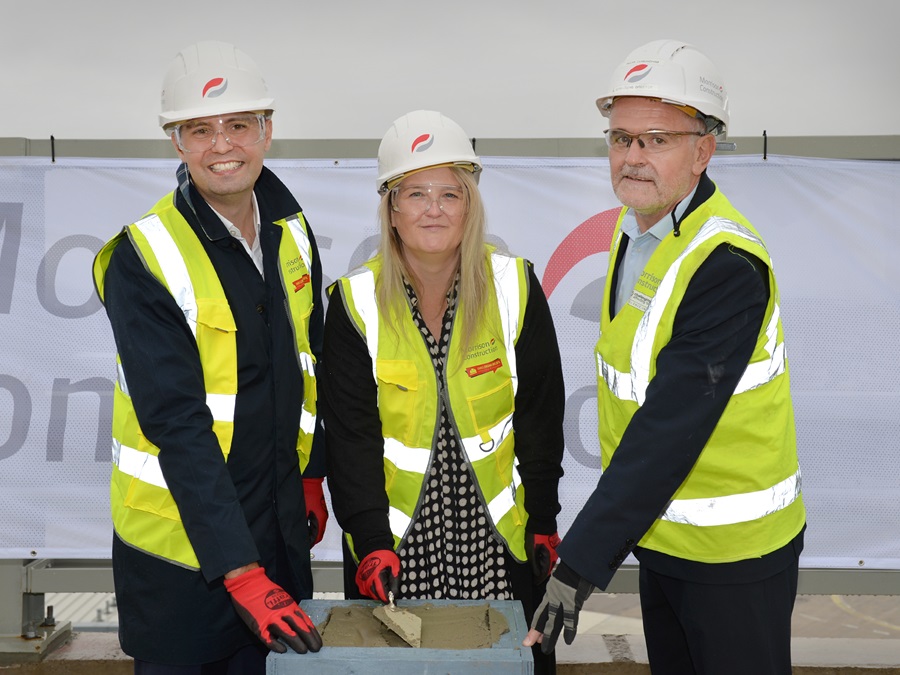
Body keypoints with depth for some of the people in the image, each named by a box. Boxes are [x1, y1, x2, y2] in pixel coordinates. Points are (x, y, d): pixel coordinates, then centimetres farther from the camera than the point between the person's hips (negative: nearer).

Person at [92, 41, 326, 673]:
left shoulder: (291, 231, 0)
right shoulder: (144, 257, -19)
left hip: (279, 527, 6)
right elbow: (177, 425, -25)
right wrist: (239, 572, -28)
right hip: (177, 536, -5)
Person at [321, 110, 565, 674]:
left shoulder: (516, 287, -7)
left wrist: (544, 522, 2)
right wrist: (372, 543, -20)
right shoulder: (356, 302, -9)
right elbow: (352, 436, -11)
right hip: (392, 535, 0)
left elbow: (540, 418, 0)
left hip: (497, 536, 1)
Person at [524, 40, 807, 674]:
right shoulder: (636, 227, 4)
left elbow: (672, 428, -29)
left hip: (731, 551, -8)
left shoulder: (728, 264, -24)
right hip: (661, 531, 8)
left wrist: (581, 564, -29)